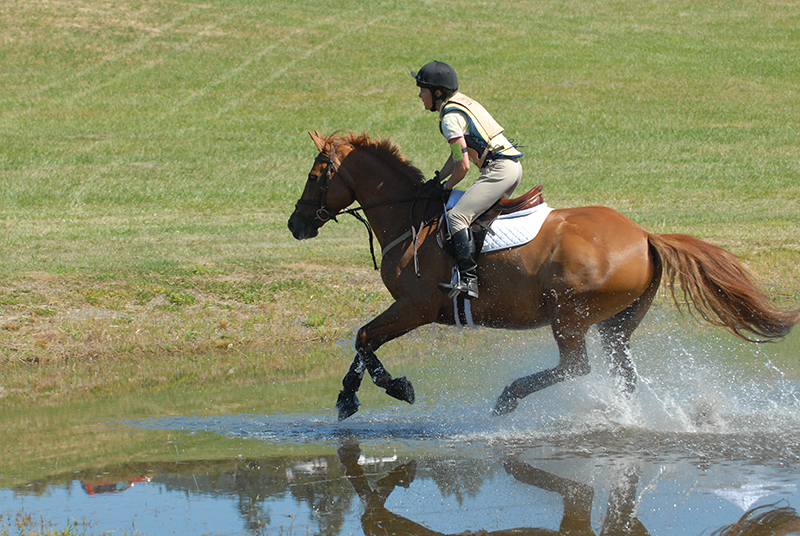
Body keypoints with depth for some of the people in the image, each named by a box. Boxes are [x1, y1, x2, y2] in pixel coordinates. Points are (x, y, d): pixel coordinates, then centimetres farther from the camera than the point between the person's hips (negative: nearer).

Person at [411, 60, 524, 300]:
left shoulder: (450, 118, -12)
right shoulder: (461, 102, 18)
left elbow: (463, 165, -15)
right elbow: (459, 153, 24)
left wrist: (448, 186, 3)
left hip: (500, 169, -11)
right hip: (512, 165, 11)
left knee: (457, 216, -19)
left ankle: (468, 280, -29)